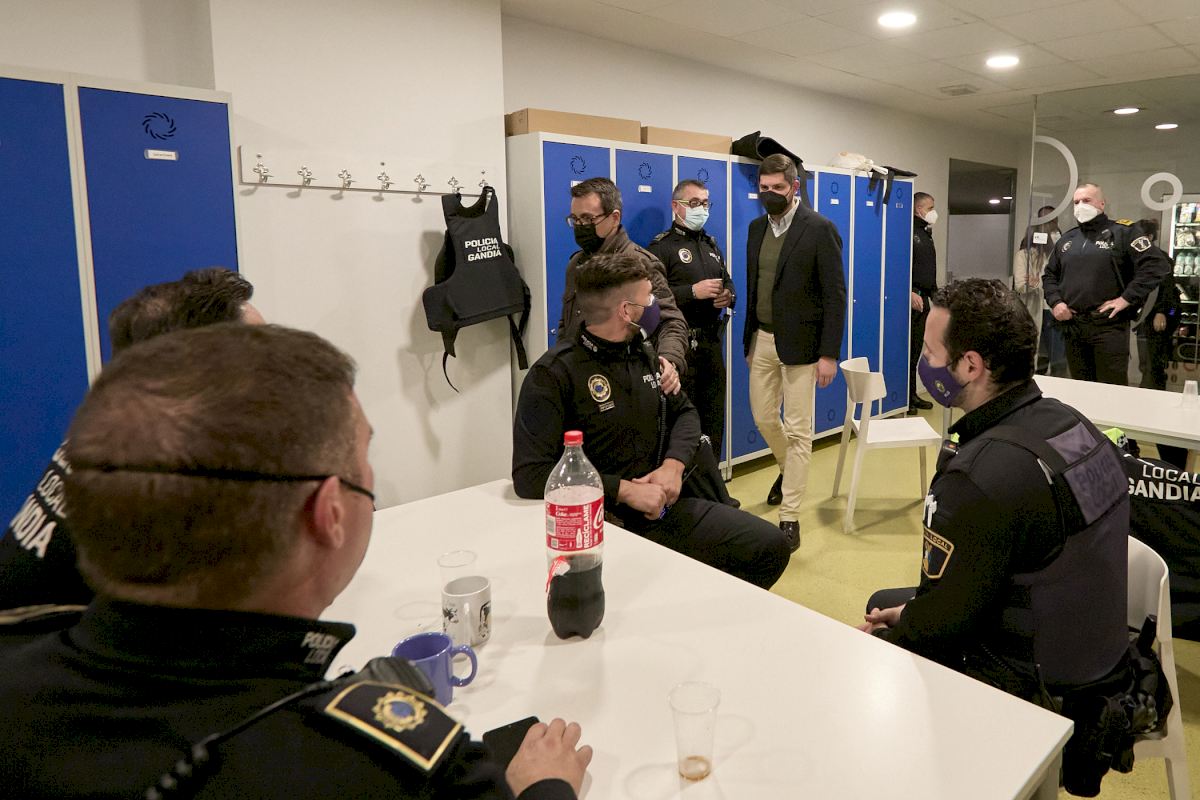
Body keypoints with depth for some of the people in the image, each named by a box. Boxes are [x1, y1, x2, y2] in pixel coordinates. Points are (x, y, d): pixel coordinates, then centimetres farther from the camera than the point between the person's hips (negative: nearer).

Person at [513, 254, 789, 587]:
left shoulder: (643, 354, 9)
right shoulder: (553, 373, -13)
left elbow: (684, 411, 20)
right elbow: (530, 475, -20)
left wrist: (674, 464, -3)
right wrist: (625, 490, -21)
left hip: (666, 507, 7)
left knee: (771, 547, -1)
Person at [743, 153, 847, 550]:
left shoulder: (820, 229, -10)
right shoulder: (757, 228, 9)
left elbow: (835, 294, -11)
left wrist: (829, 353, -15)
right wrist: (749, 339, 13)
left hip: (799, 343, -6)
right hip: (762, 339, 6)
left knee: (797, 430, -1)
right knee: (763, 417, 16)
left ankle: (789, 518, 6)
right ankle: (789, 468, 46)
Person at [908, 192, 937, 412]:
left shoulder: (926, 233, 19)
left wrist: (934, 293, 20)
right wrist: (910, 293, -22)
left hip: (923, 297, 9)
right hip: (911, 297, -9)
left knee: (916, 348, 12)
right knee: (908, 347, -7)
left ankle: (912, 394, 18)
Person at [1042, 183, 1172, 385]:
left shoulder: (1123, 232, -1)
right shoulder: (1067, 239, 16)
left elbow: (1157, 265, -10)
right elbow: (1049, 275, 22)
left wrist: (1127, 298, -15)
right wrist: (1055, 302, 4)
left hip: (1109, 325, -5)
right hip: (1072, 326, 5)